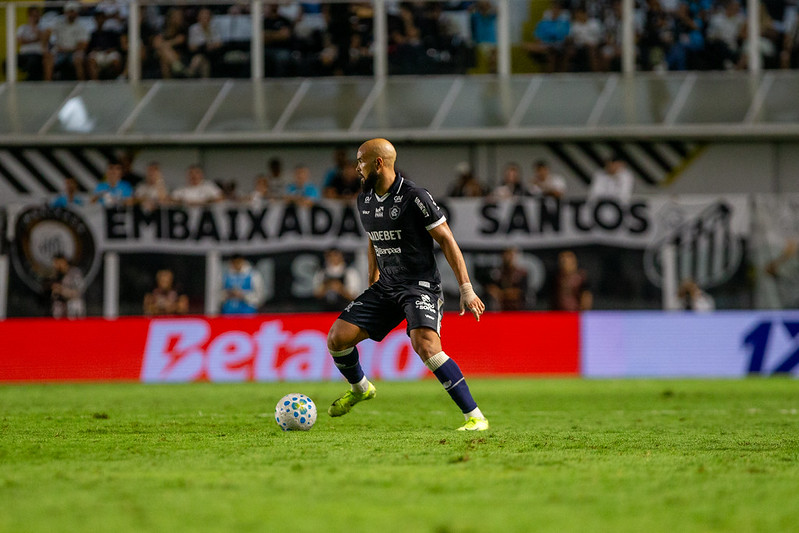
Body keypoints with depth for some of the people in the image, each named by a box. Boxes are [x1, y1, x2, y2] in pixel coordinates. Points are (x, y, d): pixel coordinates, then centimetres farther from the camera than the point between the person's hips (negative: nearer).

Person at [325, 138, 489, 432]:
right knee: (337, 337, -3)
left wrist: (466, 290, -15)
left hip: (421, 285, -7)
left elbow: (447, 241, -12)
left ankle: (475, 417, -25)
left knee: (425, 344, -31)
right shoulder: (364, 200, 8)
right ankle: (360, 388, 29)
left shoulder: (414, 197, -15)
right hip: (386, 287, 7)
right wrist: (372, 288, 27)